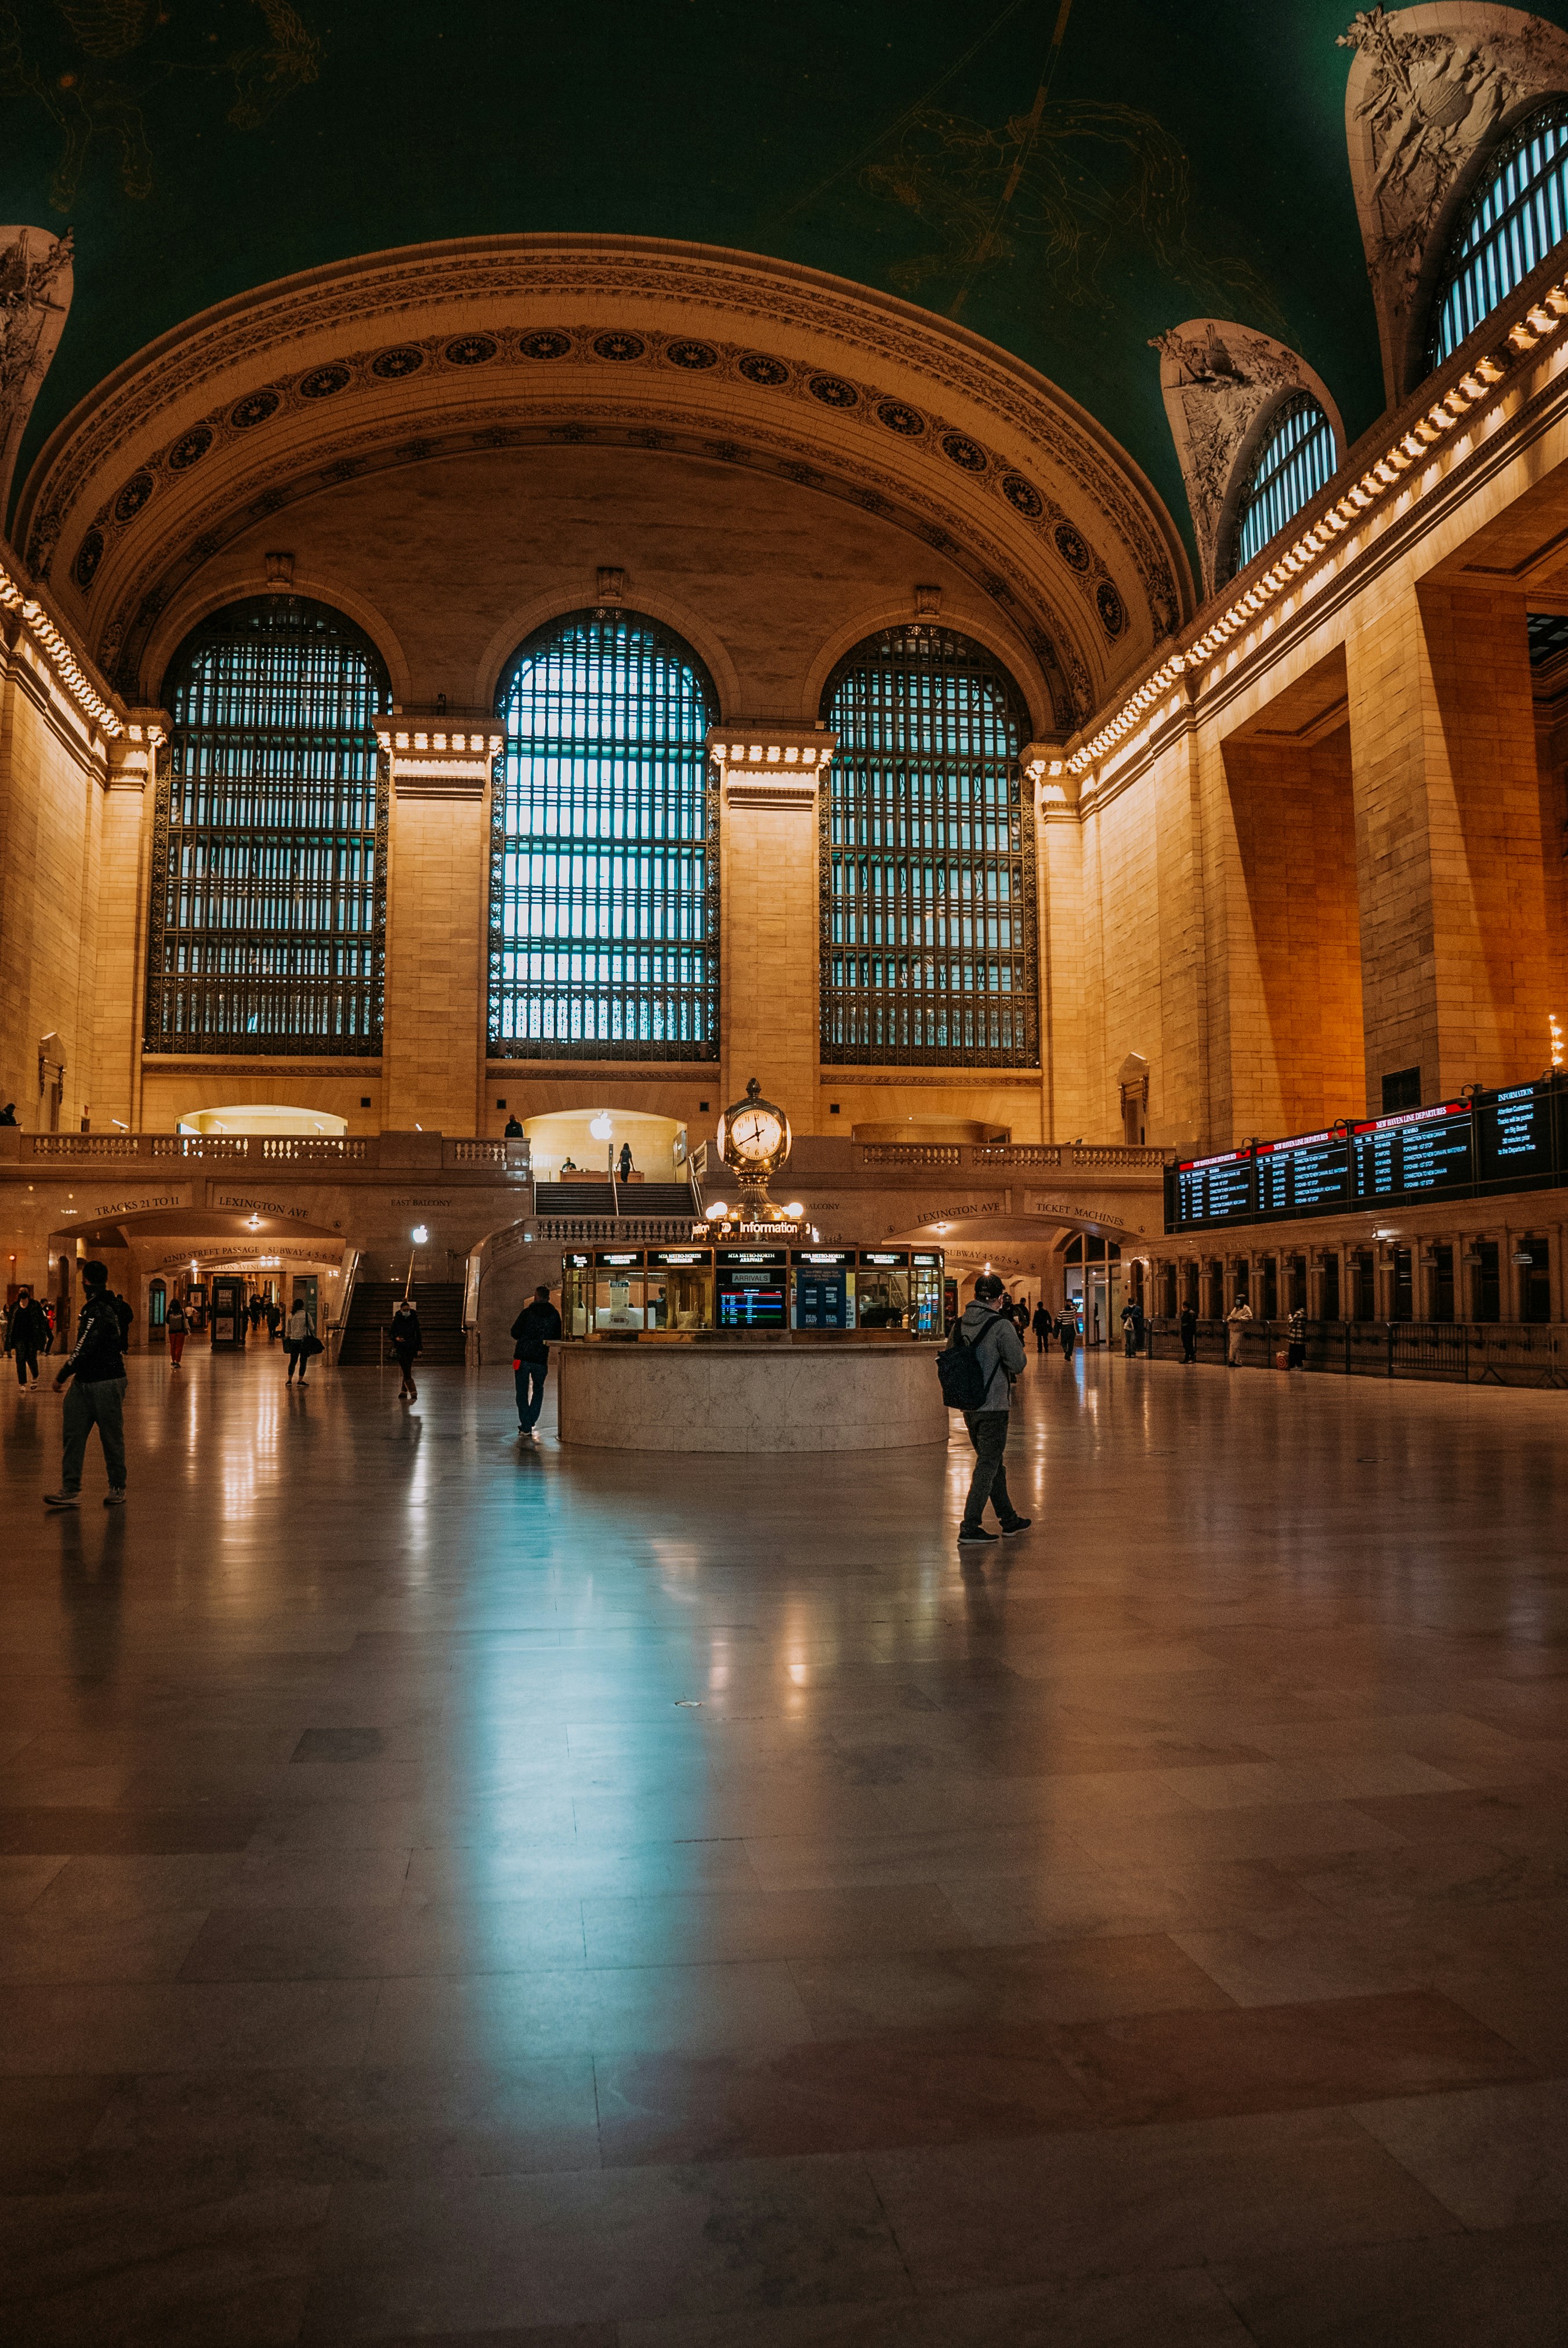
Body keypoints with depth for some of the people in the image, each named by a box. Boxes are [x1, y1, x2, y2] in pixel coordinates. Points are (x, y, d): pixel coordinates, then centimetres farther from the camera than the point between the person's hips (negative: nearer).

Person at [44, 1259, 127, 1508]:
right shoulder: (106, 1304, 10)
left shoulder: (98, 1312, -20)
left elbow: (83, 1350, -21)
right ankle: (71, 1490, 4)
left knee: (112, 1438, 3)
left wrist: (62, 1377, -11)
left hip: (106, 1384, -10)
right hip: (84, 1382, 10)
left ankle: (118, 1489, 13)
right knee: (73, 1434, 4)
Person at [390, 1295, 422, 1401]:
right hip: (401, 1347, -1)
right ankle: (413, 1391, -13)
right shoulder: (397, 1319, -2)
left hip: (411, 1347, 1)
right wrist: (396, 1338, -18)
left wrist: (420, 1348, 2)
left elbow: (418, 1334, 6)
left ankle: (404, 1391, 16)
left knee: (407, 1370, 4)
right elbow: (390, 1333, 4)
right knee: (406, 1370, -10)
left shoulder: (414, 1319, 1)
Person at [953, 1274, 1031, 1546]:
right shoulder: (1001, 1326, -15)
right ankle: (969, 1529, -1)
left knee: (993, 1463, 19)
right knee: (988, 1466, 0)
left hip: (968, 1406, 7)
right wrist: (1015, 1338, 1)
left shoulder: (961, 1324, 4)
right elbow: (1018, 1363, -13)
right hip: (993, 1406, -7)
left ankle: (1009, 1519, 31)